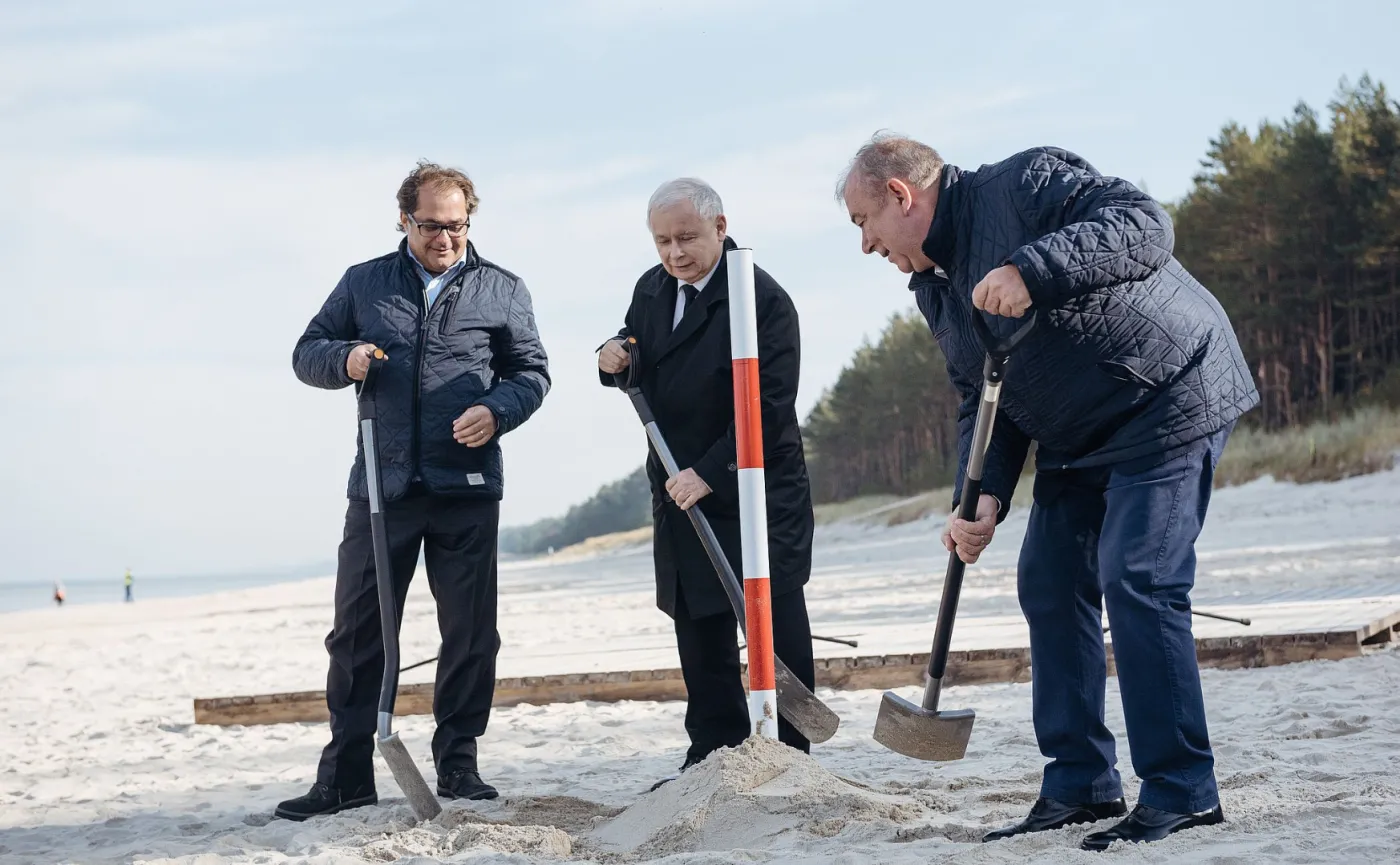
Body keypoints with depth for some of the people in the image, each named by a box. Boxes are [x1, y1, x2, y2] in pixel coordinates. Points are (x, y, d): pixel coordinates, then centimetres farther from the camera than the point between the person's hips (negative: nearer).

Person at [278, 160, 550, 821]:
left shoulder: (502, 290, 10)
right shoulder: (363, 283, 11)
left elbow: (532, 371, 11)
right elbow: (307, 354, 14)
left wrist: (496, 410, -10)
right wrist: (344, 358, -8)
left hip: (467, 490, 0)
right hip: (380, 486, 0)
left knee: (469, 633, 3)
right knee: (358, 630, 1)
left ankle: (458, 765, 15)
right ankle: (345, 774, 7)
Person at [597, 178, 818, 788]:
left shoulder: (762, 298, -15)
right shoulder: (651, 290, 8)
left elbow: (768, 408, -19)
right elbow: (639, 368, 23)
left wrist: (710, 474, -22)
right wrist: (614, 357, -1)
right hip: (682, 494, 8)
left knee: (775, 627, -5)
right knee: (700, 634, 12)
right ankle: (714, 756, 21)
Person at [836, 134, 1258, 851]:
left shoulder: (1023, 184, -17)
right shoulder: (934, 286, 9)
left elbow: (1143, 225, -30)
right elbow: (979, 400, 8)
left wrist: (1031, 270, -40)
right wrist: (983, 498, -8)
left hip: (1170, 401, -10)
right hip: (1074, 439, 10)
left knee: (1137, 582, -17)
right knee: (1049, 586, 6)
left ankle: (1181, 792, -10)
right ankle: (1080, 786, 14)